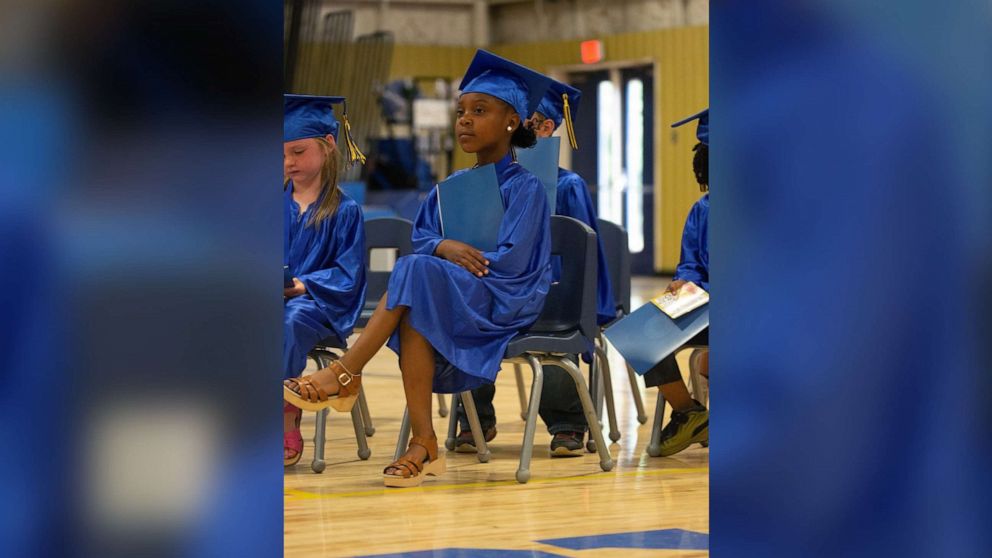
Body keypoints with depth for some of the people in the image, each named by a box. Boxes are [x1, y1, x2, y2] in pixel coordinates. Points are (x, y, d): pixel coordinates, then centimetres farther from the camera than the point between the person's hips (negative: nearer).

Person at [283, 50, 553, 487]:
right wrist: (445, 248, -16)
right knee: (413, 316, -32)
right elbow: (422, 238, 8)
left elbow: (512, 262, -15)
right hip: (450, 302, 6)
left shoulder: (524, 188, -5)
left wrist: (445, 258, -11)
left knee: (416, 273, -31)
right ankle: (423, 444, -35)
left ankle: (344, 375, -29)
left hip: (504, 305, -6)